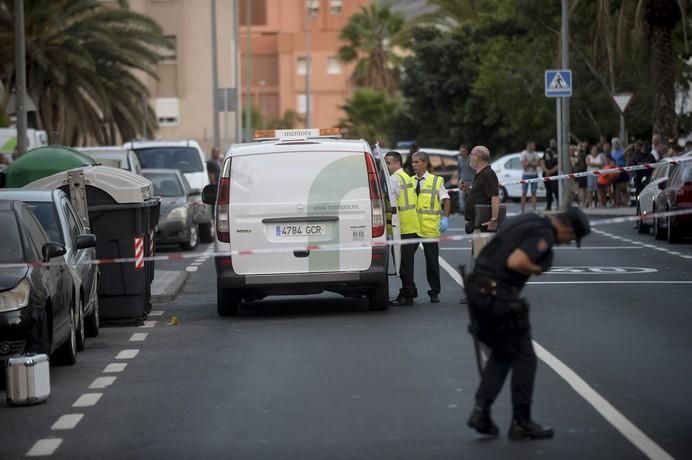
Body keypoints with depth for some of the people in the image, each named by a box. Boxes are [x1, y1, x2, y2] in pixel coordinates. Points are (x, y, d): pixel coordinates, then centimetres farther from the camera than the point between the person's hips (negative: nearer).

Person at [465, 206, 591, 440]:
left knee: (501, 353, 22)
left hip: (477, 289, 9)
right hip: (499, 296, -9)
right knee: (523, 359, 6)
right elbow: (515, 262, -25)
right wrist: (536, 268, -8)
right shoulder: (544, 235, -13)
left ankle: (481, 410, 11)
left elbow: (495, 251, 23)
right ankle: (521, 422, 12)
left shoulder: (524, 220, 16)